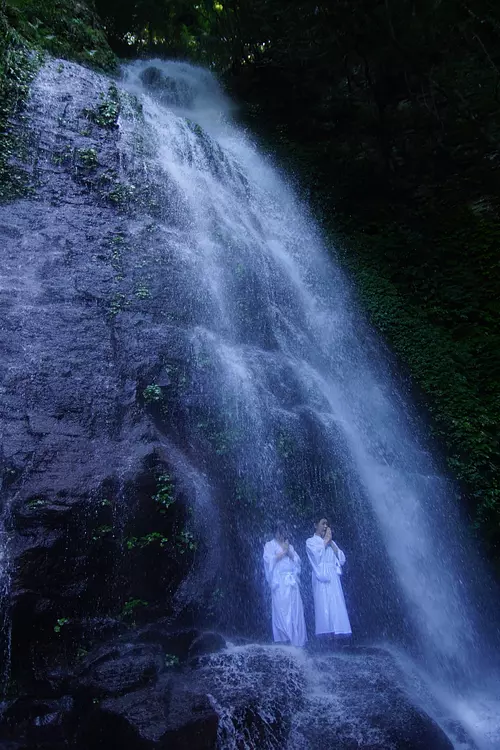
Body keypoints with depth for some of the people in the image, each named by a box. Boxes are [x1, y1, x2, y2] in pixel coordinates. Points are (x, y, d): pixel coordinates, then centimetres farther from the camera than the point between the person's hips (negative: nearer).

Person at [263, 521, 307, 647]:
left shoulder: (289, 546, 21)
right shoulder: (269, 545, 8)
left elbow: (297, 561, 12)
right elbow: (269, 560, -8)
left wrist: (289, 551, -2)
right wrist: (283, 552, -4)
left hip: (291, 582, 4)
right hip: (279, 582, -4)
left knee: (295, 610, -2)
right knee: (281, 610, -9)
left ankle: (297, 637, 2)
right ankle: (282, 637, -3)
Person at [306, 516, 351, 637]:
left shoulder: (331, 542, 23)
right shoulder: (311, 541, 9)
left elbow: (342, 559, 11)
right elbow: (317, 554, -13)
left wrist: (331, 542, 4)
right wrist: (326, 539, -1)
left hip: (334, 578, 5)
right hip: (321, 578, -5)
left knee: (338, 608, -4)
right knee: (324, 608, -11)